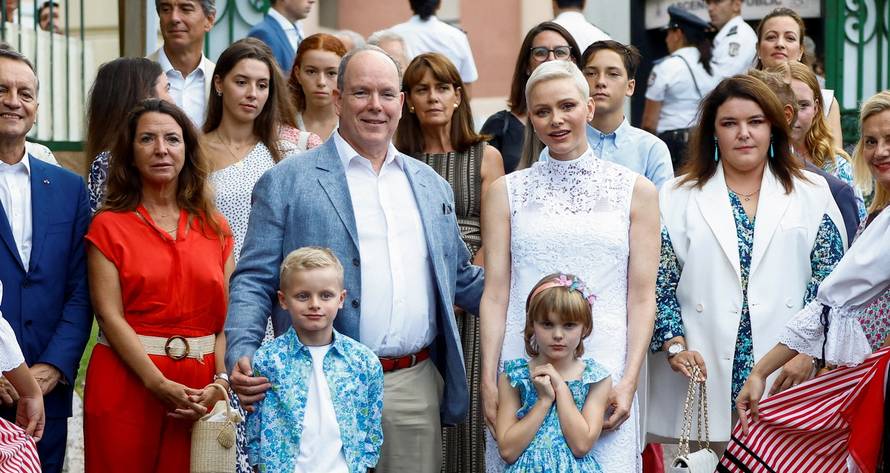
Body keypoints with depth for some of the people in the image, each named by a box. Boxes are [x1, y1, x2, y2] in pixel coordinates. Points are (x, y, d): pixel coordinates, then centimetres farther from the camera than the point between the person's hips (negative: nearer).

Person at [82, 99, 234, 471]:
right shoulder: (109, 226, 2)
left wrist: (220, 383, -11)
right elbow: (110, 315, -8)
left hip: (201, 390, 2)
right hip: (126, 383, -2)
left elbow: (228, 315, 4)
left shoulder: (215, 228, 10)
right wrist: (159, 384, -18)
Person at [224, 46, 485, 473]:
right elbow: (253, 281, -3)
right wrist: (242, 356, -19)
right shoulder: (286, 182, 0)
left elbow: (460, 278, 23)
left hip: (416, 388, 4)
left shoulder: (431, 185, 16)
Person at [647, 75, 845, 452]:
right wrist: (675, 346, -8)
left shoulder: (812, 194, 10)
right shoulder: (677, 198, 10)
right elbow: (658, 283, 6)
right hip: (707, 377, 0)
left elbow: (829, 282, 5)